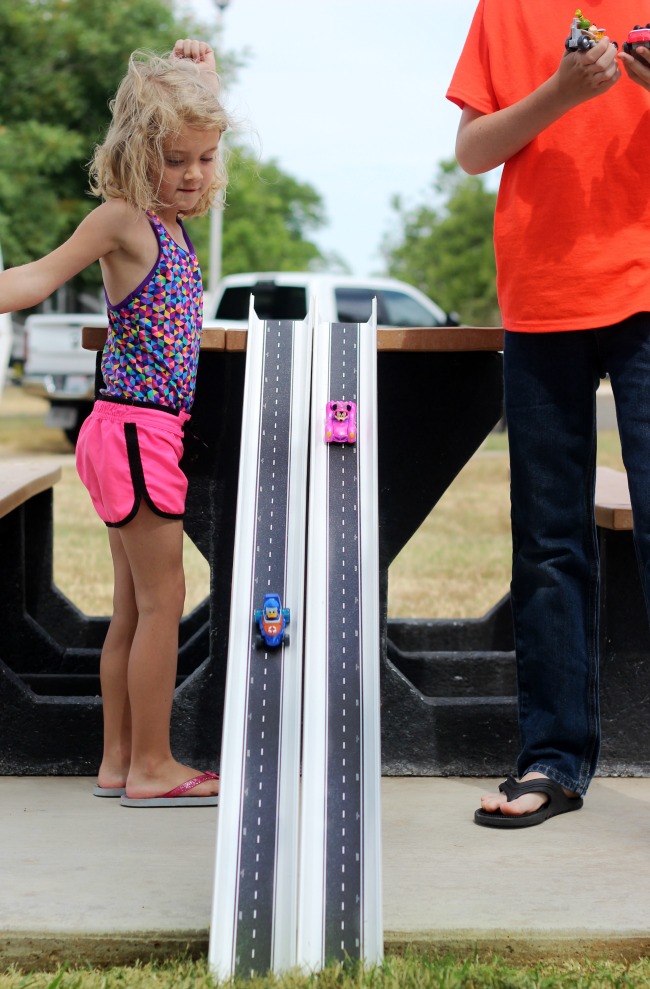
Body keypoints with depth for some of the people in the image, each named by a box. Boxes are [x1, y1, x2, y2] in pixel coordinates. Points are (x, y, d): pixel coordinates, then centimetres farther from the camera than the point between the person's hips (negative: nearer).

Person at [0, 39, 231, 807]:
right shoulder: (121, 217, -10)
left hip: (149, 433, 9)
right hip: (136, 430, -9)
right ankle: (151, 767, 3)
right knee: (162, 599, -4)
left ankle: (120, 761, 19)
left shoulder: (170, 219, 13)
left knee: (133, 606, 12)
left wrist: (198, 77, 22)